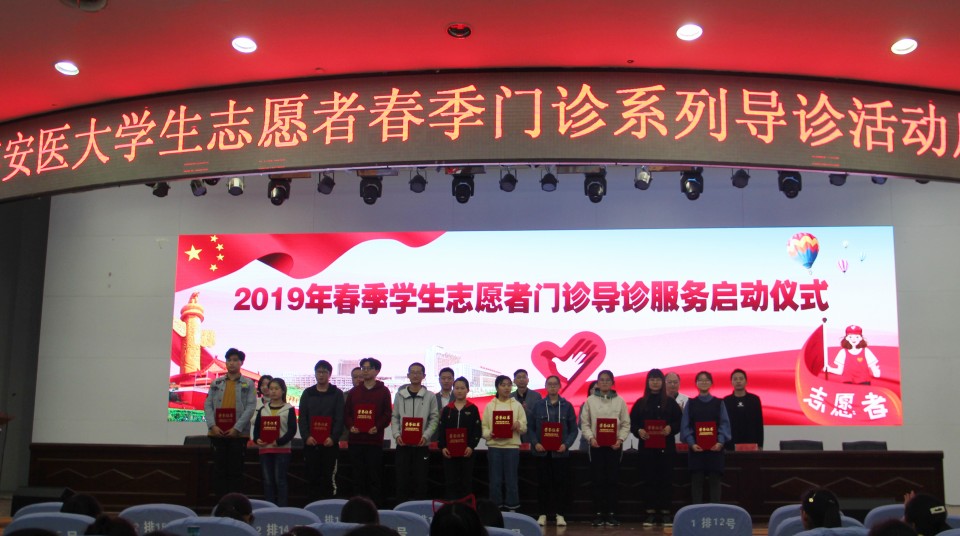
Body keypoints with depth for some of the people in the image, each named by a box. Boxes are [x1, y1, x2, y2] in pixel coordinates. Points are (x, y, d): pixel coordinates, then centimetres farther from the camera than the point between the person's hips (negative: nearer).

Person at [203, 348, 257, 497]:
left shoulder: (248, 384, 4)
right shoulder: (216, 383, 11)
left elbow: (251, 407, -5)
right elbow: (208, 405, 5)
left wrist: (237, 428, -14)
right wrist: (212, 426, -10)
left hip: (238, 434, -2)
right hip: (218, 433, 2)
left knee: (236, 470, 2)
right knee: (219, 469, 5)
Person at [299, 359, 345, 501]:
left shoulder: (337, 394, 6)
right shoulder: (307, 393, 12)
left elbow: (340, 418, -1)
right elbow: (302, 417, 7)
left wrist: (333, 437, -14)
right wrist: (306, 436, -8)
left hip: (330, 443, -2)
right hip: (310, 443, 2)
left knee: (329, 477, -2)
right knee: (312, 477, 3)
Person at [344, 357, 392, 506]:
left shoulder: (383, 391, 6)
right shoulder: (354, 391, 15)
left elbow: (387, 414, 1)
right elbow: (346, 412, 13)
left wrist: (378, 427, -14)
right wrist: (350, 426, -5)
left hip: (375, 439, -3)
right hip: (356, 439, 3)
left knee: (374, 476, -4)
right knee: (358, 475, 5)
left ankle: (376, 505, 0)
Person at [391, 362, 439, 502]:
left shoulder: (430, 396, 3)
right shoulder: (400, 395, 7)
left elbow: (434, 419, 0)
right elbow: (395, 417, 7)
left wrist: (426, 436, -13)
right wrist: (396, 434, -8)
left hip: (422, 445, -1)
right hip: (403, 444, 1)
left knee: (420, 479, 3)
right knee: (402, 479, 4)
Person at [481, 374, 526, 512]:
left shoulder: (517, 405, 6)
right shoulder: (490, 406, 7)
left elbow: (524, 427, 4)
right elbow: (484, 426, 4)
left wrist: (518, 425, -17)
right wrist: (489, 434, -15)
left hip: (512, 446, 0)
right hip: (494, 446, 0)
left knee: (512, 480, 2)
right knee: (495, 480, 4)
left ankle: (512, 509, 12)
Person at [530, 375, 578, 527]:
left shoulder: (567, 406, 5)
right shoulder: (538, 406, 7)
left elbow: (574, 429, 3)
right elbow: (531, 428, 6)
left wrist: (566, 444, -12)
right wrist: (535, 443, -10)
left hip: (561, 452, -1)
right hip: (542, 451, 1)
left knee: (561, 483, 2)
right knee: (544, 483, 5)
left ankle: (560, 514, 10)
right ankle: (543, 514, 13)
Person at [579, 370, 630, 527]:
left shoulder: (620, 401, 5)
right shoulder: (590, 400, 4)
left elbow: (626, 424, 3)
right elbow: (584, 423, 2)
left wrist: (620, 439, -11)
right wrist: (591, 438, -12)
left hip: (614, 445, 0)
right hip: (596, 445, 0)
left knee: (612, 479, 3)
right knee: (598, 480, 2)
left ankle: (612, 514, 9)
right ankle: (599, 514, 9)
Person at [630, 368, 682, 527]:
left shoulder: (670, 402, 7)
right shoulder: (640, 403, 9)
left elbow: (680, 421, 4)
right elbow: (632, 423, 6)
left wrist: (670, 428, -14)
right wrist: (638, 431, -13)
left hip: (666, 447, -1)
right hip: (646, 446, 1)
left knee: (666, 479, -1)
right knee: (648, 479, 1)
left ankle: (665, 513, 7)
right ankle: (650, 513, 7)